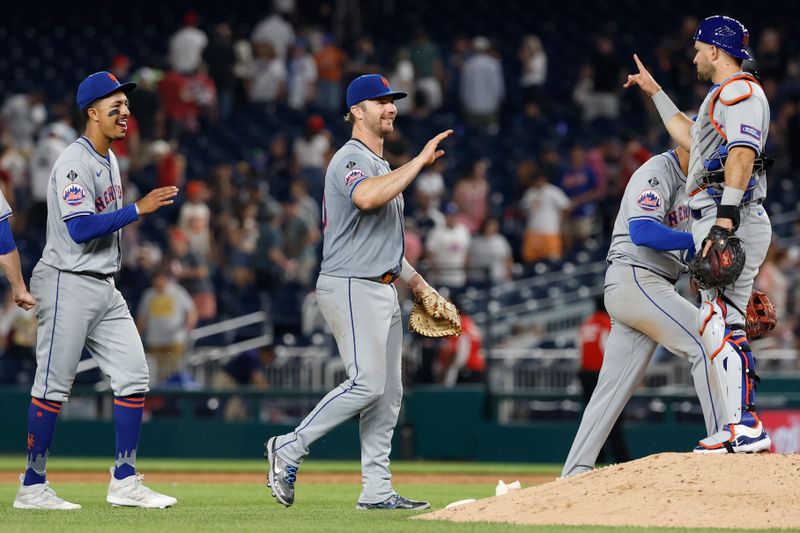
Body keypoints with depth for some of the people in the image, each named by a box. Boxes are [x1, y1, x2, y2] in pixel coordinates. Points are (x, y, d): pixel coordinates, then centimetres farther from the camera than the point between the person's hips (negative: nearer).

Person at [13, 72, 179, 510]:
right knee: (52, 387, -4)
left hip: (103, 289, 9)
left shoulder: (109, 160, 14)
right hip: (67, 285, -9)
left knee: (132, 376, 4)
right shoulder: (74, 163, -15)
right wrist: (138, 209, -27)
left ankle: (125, 482, 7)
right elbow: (80, 228, -26)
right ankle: (32, 487, 2)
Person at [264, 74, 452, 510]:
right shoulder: (351, 159, -11)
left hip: (382, 290, 10)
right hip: (351, 288, -10)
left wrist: (414, 279, 20)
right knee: (367, 383, -18)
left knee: (388, 392, 5)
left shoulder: (380, 166, 22)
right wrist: (420, 161, -31)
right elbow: (366, 198, -35)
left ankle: (377, 491, 6)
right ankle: (288, 450, -8)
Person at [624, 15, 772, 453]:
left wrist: (725, 216, -31)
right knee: (722, 325, 9)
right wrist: (655, 93, 51)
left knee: (719, 322, -19)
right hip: (720, 221, 11)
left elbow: (743, 151, -20)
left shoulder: (739, 89, -5)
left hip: (733, 222, -11)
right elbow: (691, 138, 45)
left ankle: (744, 426, -27)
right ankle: (742, 427, 7)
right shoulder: (722, 98, 28)